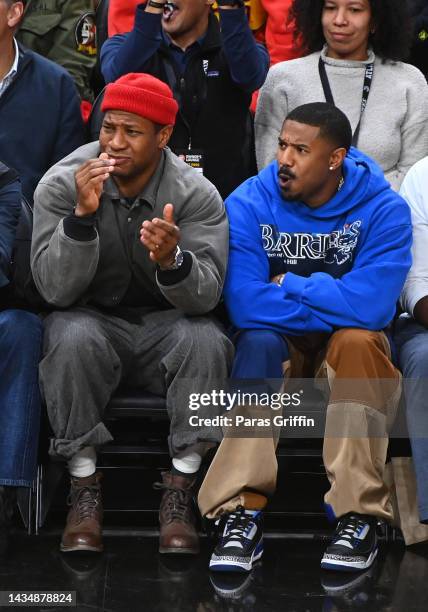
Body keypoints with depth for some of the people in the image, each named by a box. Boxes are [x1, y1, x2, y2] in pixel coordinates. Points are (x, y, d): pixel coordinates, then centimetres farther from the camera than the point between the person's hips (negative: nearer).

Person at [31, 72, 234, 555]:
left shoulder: (196, 194, -12)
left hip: (165, 325, 1)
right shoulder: (60, 184, -12)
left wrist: (172, 260, -43)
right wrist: (82, 215, -33)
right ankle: (84, 487, -17)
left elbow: (205, 297, -21)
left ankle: (179, 491, -17)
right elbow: (56, 290, -19)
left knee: (206, 339, -31)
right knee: (73, 338, -34)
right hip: (93, 320, 0)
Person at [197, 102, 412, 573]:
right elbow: (245, 306, -23)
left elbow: (370, 305, -28)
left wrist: (289, 285, -18)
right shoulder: (249, 203, -12)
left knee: (356, 338, -34)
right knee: (257, 341, -32)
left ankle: (358, 516, -32)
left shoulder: (383, 210, -14)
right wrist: (333, 304, -22)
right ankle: (242, 513, -36)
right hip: (276, 347, 1)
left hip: (353, 349, 0)